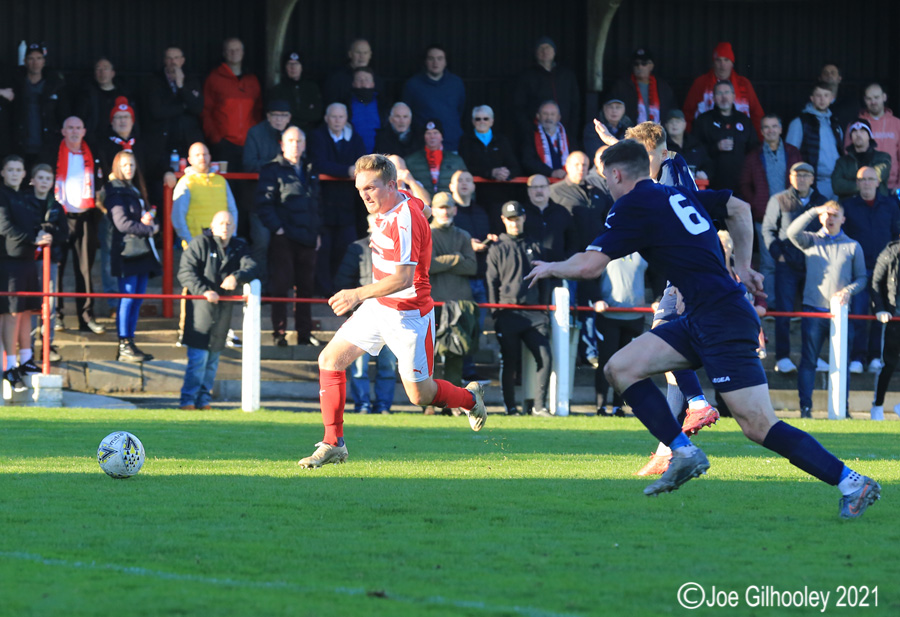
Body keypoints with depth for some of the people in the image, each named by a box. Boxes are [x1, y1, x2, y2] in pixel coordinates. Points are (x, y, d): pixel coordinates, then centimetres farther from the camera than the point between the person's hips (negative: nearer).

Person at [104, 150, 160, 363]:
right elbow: (122, 223, -15)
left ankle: (129, 345, 10)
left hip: (143, 250, 9)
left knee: (138, 298, 7)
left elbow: (147, 214, 21)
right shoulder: (116, 191, -6)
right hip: (127, 250, -9)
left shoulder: (136, 190, 21)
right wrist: (149, 229, -9)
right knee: (128, 297, -10)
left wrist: (149, 218, -3)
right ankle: (124, 347, -9)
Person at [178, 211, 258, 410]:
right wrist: (203, 291, -23)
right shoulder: (200, 243, -3)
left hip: (224, 310, 5)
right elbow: (185, 272, -11)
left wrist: (236, 277, -24)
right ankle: (187, 400, -2)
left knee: (213, 357, 9)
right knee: (198, 357, -9)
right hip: (200, 309, -5)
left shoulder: (239, 248, 11)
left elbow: (251, 268, -3)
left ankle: (203, 399, 18)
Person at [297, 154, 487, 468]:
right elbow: (424, 209, 23)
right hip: (378, 307, 9)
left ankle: (470, 398, 34)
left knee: (420, 395, 1)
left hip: (408, 315, -9)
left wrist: (359, 294, -39)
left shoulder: (405, 220, -27)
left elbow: (403, 278, -33)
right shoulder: (400, 202, 0)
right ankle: (333, 444, 2)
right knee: (330, 359, -2)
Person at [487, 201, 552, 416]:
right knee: (509, 362, -1)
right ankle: (510, 408, 8)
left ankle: (539, 406, -3)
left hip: (534, 314, 2)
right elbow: (491, 284, 4)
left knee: (545, 357, -9)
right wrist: (495, 315, -3)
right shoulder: (497, 250, 8)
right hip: (508, 315, -2)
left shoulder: (534, 247, 16)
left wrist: (544, 311, 11)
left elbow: (544, 282, 19)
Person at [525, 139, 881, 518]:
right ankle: (684, 452, 3)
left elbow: (589, 266, -8)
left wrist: (549, 268, 11)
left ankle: (852, 483, -11)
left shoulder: (634, 205, -7)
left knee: (758, 426, -13)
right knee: (620, 368, 6)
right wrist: (743, 267, 32)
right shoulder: (678, 195, 17)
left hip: (723, 323, -9)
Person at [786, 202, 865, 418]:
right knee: (808, 360, -3)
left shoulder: (853, 246, 12)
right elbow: (792, 232, -10)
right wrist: (814, 211, -11)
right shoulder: (811, 241, 10)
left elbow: (862, 278, 11)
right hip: (813, 311, -1)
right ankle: (805, 407, -2)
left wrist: (848, 291, -8)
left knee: (842, 361, 0)